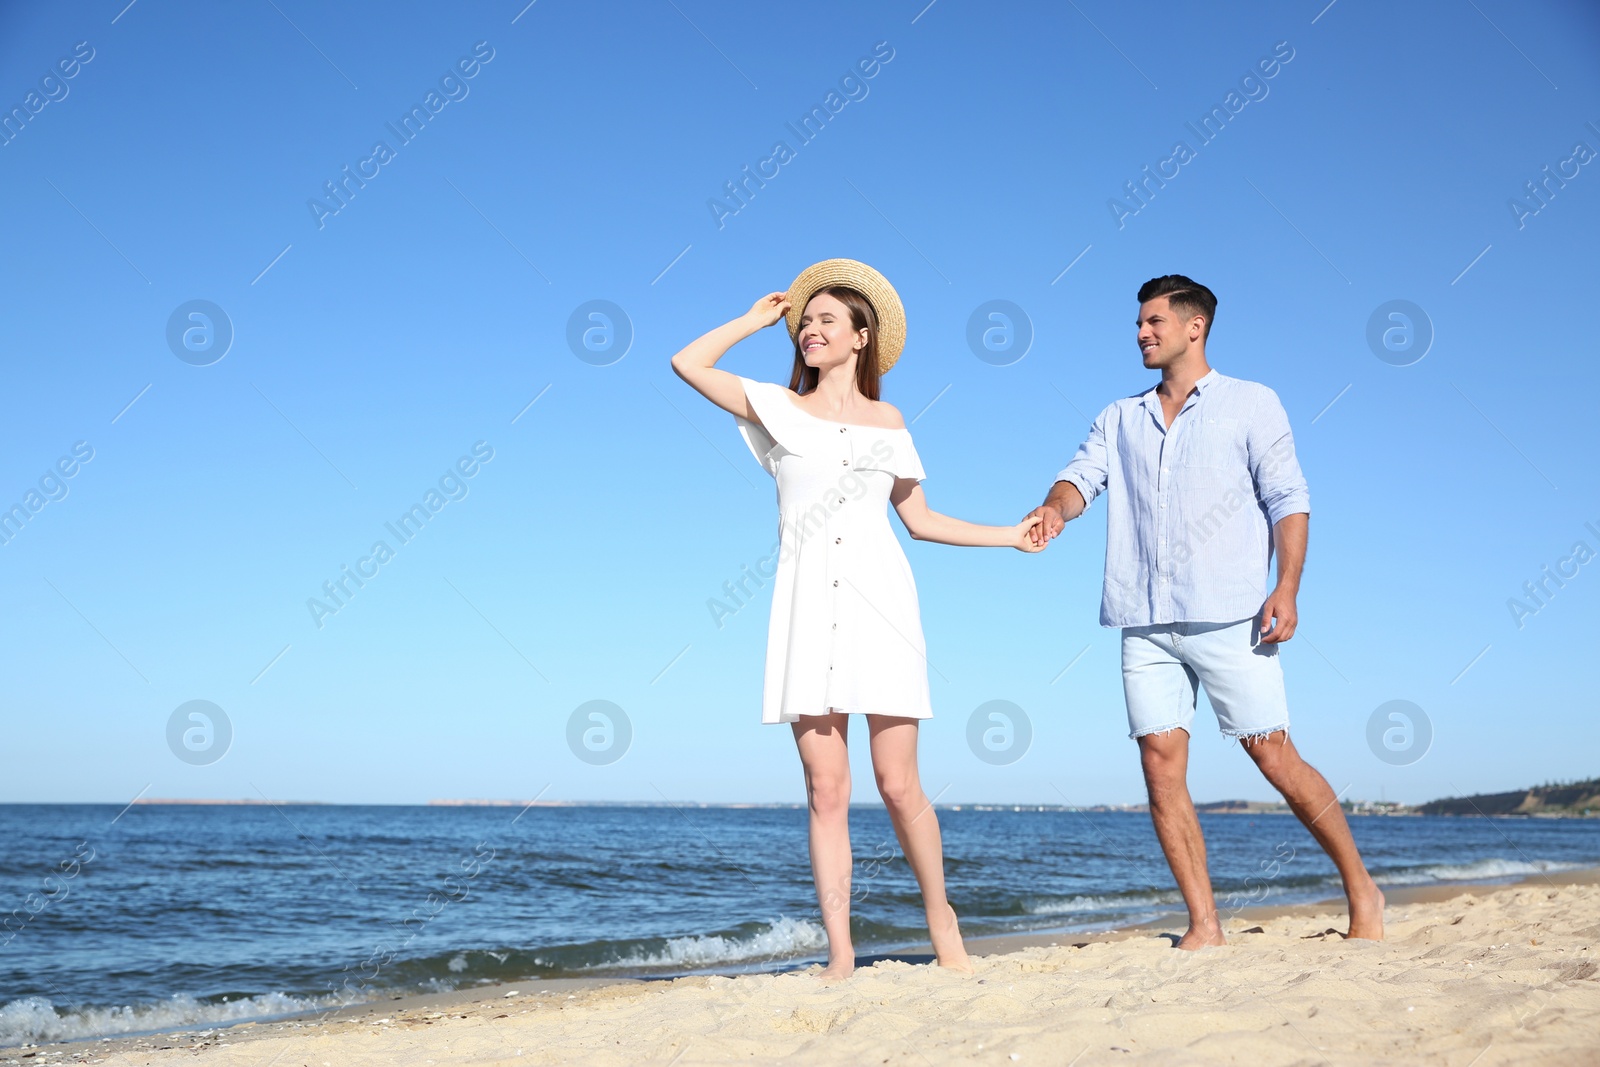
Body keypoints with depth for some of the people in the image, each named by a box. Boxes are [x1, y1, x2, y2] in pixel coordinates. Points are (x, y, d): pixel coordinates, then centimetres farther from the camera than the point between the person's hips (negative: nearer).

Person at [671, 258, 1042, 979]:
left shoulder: (887, 421, 14)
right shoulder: (778, 408, 11)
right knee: (826, 792, -2)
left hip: (880, 602, 0)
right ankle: (840, 952, 6)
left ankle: (940, 916, 19)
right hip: (807, 606, 0)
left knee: (898, 784, -3)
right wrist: (759, 318, 14)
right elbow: (687, 364, 5)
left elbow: (921, 521, 20)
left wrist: (1011, 536, 19)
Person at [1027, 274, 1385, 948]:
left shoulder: (1251, 405, 8)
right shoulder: (1120, 419, 19)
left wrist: (1287, 586, -12)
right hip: (1145, 622, 4)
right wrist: (1056, 507, -19)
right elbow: (1083, 475, 5)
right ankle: (1204, 926, 6)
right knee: (1161, 767, -2)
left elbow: (1288, 499, 1)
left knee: (1274, 755, -2)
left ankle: (1361, 891, 17)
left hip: (1227, 616, -4)